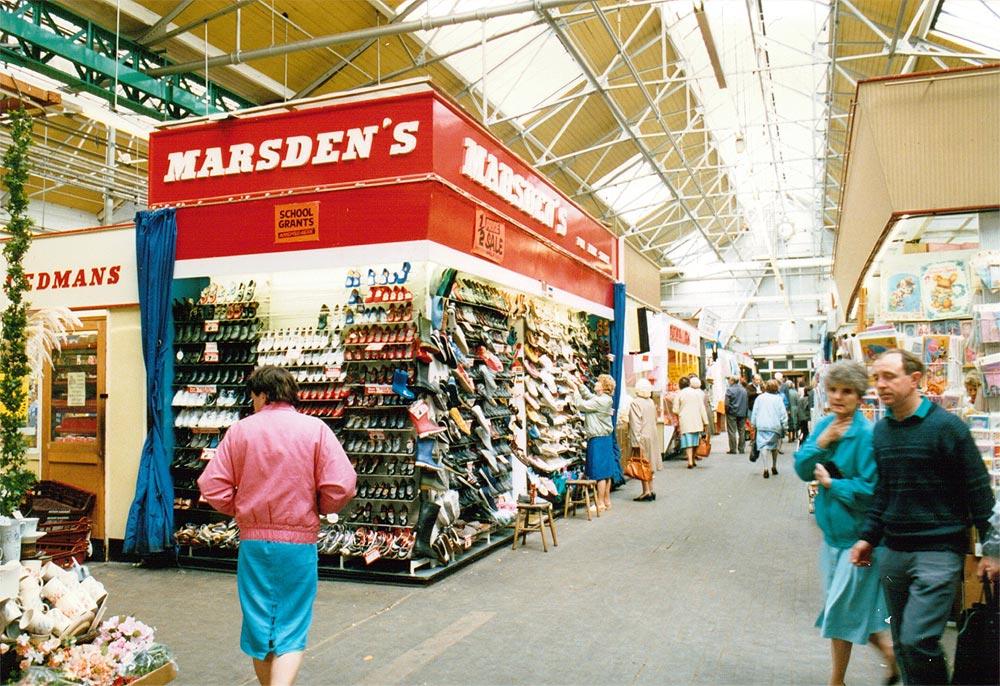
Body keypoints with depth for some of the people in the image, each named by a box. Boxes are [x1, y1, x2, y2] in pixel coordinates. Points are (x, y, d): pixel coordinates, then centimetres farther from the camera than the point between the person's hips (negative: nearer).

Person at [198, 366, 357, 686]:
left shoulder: (240, 430, -2)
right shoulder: (315, 428, -5)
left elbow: (212, 488, -6)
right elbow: (341, 487, -12)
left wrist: (241, 510, 12)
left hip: (253, 542, 2)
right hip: (300, 542, -1)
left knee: (258, 624, 17)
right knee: (292, 630, 6)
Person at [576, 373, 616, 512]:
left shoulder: (601, 401, -19)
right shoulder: (604, 399, 10)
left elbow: (581, 405, -15)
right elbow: (588, 395, 19)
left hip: (598, 440, -10)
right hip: (605, 438, 10)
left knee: (600, 473, -4)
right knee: (606, 472, 15)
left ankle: (601, 503, 2)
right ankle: (607, 501, 23)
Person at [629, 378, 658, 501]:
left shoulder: (635, 402, -14)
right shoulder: (651, 402, 8)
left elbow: (636, 424, -18)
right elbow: (654, 420, 13)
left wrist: (635, 441, -17)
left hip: (642, 437, -7)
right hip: (652, 436, 7)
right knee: (649, 464, 14)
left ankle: (646, 491, -4)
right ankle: (650, 490, 18)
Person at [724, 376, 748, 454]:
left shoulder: (730, 390, -12)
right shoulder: (744, 390, 6)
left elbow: (727, 403, -16)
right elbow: (747, 402, 6)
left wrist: (727, 411, -2)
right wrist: (744, 411, 11)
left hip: (732, 413, -5)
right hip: (742, 413, 5)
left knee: (732, 432, -1)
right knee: (741, 431, 11)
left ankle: (733, 450, 0)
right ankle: (741, 449, 14)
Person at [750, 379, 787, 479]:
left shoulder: (760, 398, 4)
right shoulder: (778, 398, -1)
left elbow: (755, 412, 6)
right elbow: (783, 413, -2)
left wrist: (753, 424, 14)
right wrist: (784, 426, 3)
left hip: (762, 426, 0)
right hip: (775, 426, 1)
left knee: (764, 446, -5)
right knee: (774, 446, 18)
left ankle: (766, 468, -19)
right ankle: (774, 467, 28)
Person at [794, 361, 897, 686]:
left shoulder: (866, 435, -19)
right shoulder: (825, 424, 3)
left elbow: (871, 491, -22)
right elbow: (802, 470, 1)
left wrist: (830, 482, -14)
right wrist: (820, 443, -14)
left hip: (857, 535, -7)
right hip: (834, 531, 7)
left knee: (840, 609, 5)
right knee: (853, 608, 19)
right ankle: (890, 651, 39)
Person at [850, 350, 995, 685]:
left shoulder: (946, 426, -10)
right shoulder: (880, 430, 9)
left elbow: (978, 490, -7)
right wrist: (869, 537, 11)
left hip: (939, 550, -6)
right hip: (893, 552, 7)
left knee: (918, 640, -14)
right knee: (902, 643, 14)